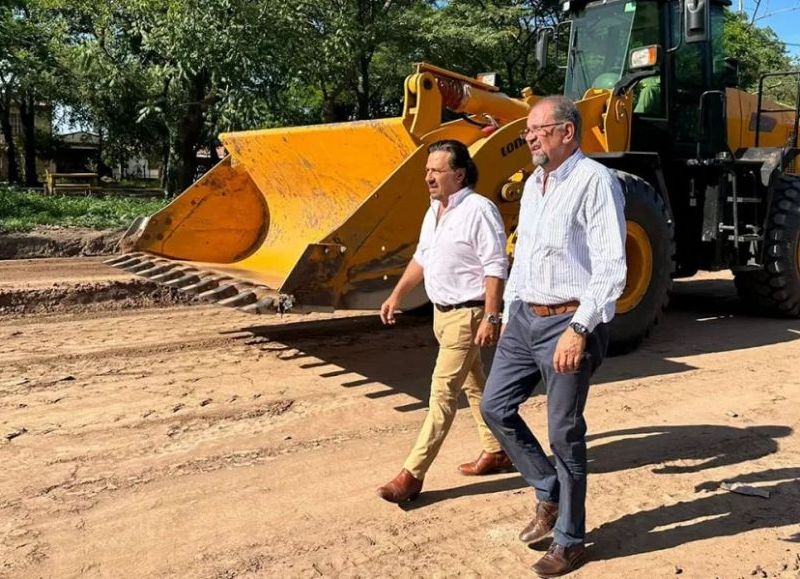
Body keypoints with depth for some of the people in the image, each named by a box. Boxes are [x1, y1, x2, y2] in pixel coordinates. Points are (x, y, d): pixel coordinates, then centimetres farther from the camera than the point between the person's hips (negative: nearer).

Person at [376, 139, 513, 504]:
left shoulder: (479, 210, -17)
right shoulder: (434, 211, 10)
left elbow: (496, 268, -20)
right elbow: (422, 259, 20)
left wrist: (490, 317, -24)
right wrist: (396, 296, 18)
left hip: (467, 314, -9)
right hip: (442, 311, 9)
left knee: (443, 392, -7)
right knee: (473, 385, 18)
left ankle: (412, 475, -3)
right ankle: (496, 452, 32)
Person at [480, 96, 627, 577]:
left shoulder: (595, 181, -13)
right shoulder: (533, 184, 13)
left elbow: (611, 269, -19)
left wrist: (579, 329, -23)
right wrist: (509, 313, 20)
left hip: (568, 321, -8)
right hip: (525, 317, 9)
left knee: (565, 433, 1)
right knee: (496, 406, 10)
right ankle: (549, 491, 30)